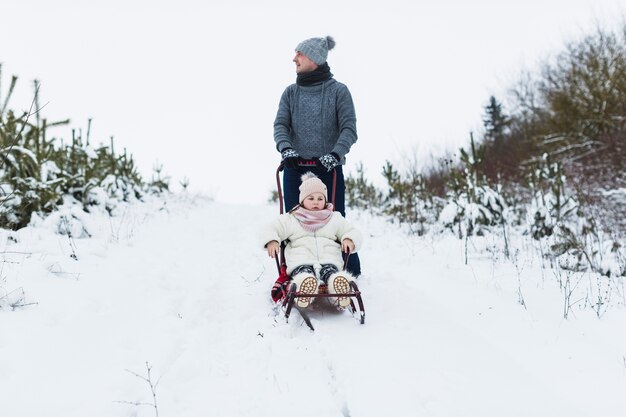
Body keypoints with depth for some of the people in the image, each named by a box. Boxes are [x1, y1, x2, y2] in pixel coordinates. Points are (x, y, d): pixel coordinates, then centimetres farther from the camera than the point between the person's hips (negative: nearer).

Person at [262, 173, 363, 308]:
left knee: (330, 271, -36)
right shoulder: (290, 219, 16)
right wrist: (271, 241, -11)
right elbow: (271, 229, 13)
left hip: (328, 260, 1)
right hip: (301, 261, -1)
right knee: (304, 272, -38)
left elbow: (352, 232, 22)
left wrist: (349, 240, -3)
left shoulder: (335, 219, 21)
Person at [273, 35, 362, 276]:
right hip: (295, 168, 3)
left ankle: (351, 273, 8)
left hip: (329, 168, -3)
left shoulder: (338, 91, 0)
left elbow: (349, 129, -6)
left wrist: (335, 154, -23)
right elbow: (280, 124, 1)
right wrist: (285, 148, -20)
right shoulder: (291, 93, 10)